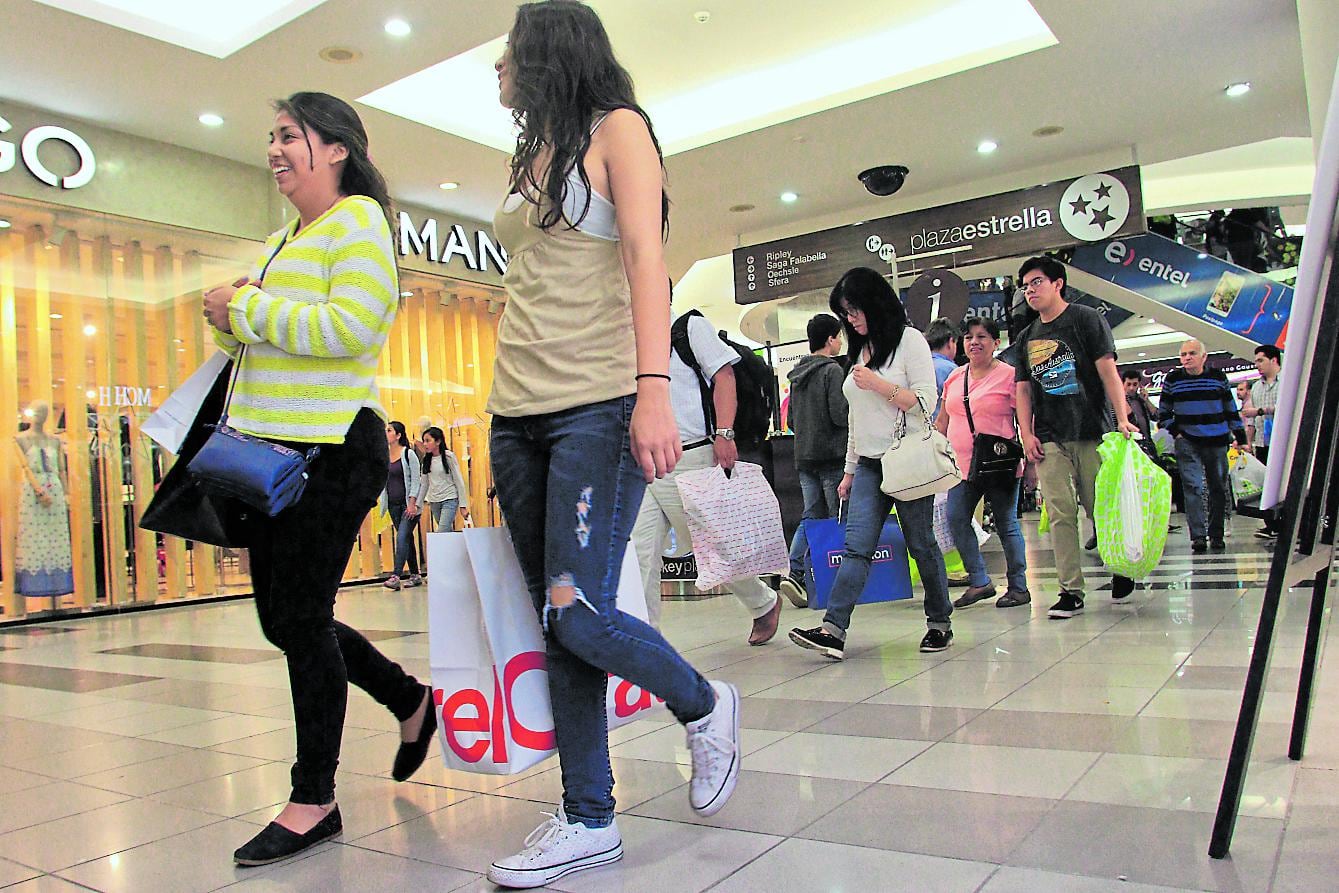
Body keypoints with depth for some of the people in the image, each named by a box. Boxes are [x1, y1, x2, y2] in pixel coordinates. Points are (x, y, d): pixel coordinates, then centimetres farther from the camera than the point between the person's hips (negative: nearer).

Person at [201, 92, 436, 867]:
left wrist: (245, 308, -13)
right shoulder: (283, 240, 20)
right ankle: (410, 700, 33)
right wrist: (231, 322, 2)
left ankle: (315, 800, 12)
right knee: (284, 617, 14)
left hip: (333, 450, -9)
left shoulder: (359, 219, -6)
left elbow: (351, 326, -21)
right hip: (276, 448, 9)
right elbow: (248, 338, 25)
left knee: (300, 617, -4)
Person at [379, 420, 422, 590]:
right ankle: (414, 575, 15)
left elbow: (416, 480, -8)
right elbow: (383, 480, 16)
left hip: (409, 504, -6)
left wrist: (412, 503, -15)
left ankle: (395, 576, -19)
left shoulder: (408, 454, -6)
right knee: (407, 538, 9)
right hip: (393, 504, 6)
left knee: (402, 537, -14)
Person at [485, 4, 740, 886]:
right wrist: (510, 414, 15)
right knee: (557, 626, 5)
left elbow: (645, 258, -10)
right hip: (519, 413, 7)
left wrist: (653, 389, -23)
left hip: (597, 406, -7)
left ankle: (705, 706, 16)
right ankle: (589, 820, 15)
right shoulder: (533, 157, 23)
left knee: (578, 613, -13)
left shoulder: (617, 128, 4)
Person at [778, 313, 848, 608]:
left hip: (804, 457, 7)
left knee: (811, 516, 8)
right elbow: (841, 414, -16)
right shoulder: (833, 370, -9)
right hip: (832, 455, -7)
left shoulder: (797, 374, 15)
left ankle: (795, 572, -6)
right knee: (840, 518, 1)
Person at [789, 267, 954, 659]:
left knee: (921, 545, 3)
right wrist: (850, 469, 20)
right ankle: (833, 630, -15)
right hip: (868, 465, 6)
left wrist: (879, 385, -16)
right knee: (856, 546, -6)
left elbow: (925, 402, -8)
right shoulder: (859, 350, 19)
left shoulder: (909, 340, -1)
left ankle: (940, 623, 18)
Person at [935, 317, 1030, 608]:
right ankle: (979, 582, 9)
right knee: (956, 521, -3)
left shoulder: (1009, 375, -3)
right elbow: (943, 420, 20)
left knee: (1006, 524, 3)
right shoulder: (955, 377, 13)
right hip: (962, 465, 5)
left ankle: (1018, 587, 17)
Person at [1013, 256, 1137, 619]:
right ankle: (1071, 591, 0)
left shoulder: (1087, 319, 3)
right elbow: (1023, 388, 14)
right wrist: (1027, 433, 2)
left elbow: (1107, 370, -5)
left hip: (1091, 432, -3)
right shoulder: (1027, 338, 16)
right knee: (1060, 514, -3)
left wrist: (1122, 418, -14)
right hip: (1049, 439, 3)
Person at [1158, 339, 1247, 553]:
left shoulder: (1218, 378, 5)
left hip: (1217, 441, 1)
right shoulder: (1173, 379, 4)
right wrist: (1175, 432, -1)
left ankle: (1216, 535, 15)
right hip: (1188, 442, -1)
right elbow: (1163, 412, 11)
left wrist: (1241, 438, 9)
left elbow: (1231, 410, 11)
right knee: (1193, 487, -10)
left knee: (1218, 489, 5)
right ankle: (1198, 536, -10)